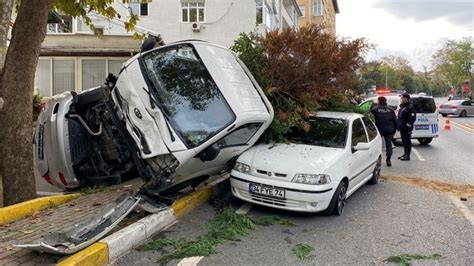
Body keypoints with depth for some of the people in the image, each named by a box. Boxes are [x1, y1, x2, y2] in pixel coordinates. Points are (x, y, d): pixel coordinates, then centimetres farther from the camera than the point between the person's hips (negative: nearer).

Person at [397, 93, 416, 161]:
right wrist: (399, 126, 19)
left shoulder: (410, 107, -14)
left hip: (407, 128, -9)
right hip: (402, 128, 10)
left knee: (407, 141, -4)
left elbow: (413, 118, -19)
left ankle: (407, 156, 0)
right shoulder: (402, 106, 16)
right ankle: (405, 154, 25)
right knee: (404, 141, 15)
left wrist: (408, 124, -20)